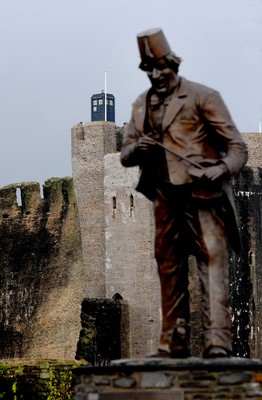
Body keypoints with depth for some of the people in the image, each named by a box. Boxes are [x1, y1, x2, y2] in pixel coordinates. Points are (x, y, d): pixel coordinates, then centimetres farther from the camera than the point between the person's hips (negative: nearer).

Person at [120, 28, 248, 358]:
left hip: (203, 196, -6)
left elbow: (236, 146, -4)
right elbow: (125, 155, 17)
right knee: (169, 270, 9)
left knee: (213, 265, -15)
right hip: (166, 200, 6)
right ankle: (174, 344, 15)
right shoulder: (142, 105, 15)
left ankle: (217, 342, -21)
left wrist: (222, 169, -25)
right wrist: (137, 149, -8)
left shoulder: (202, 97, -2)